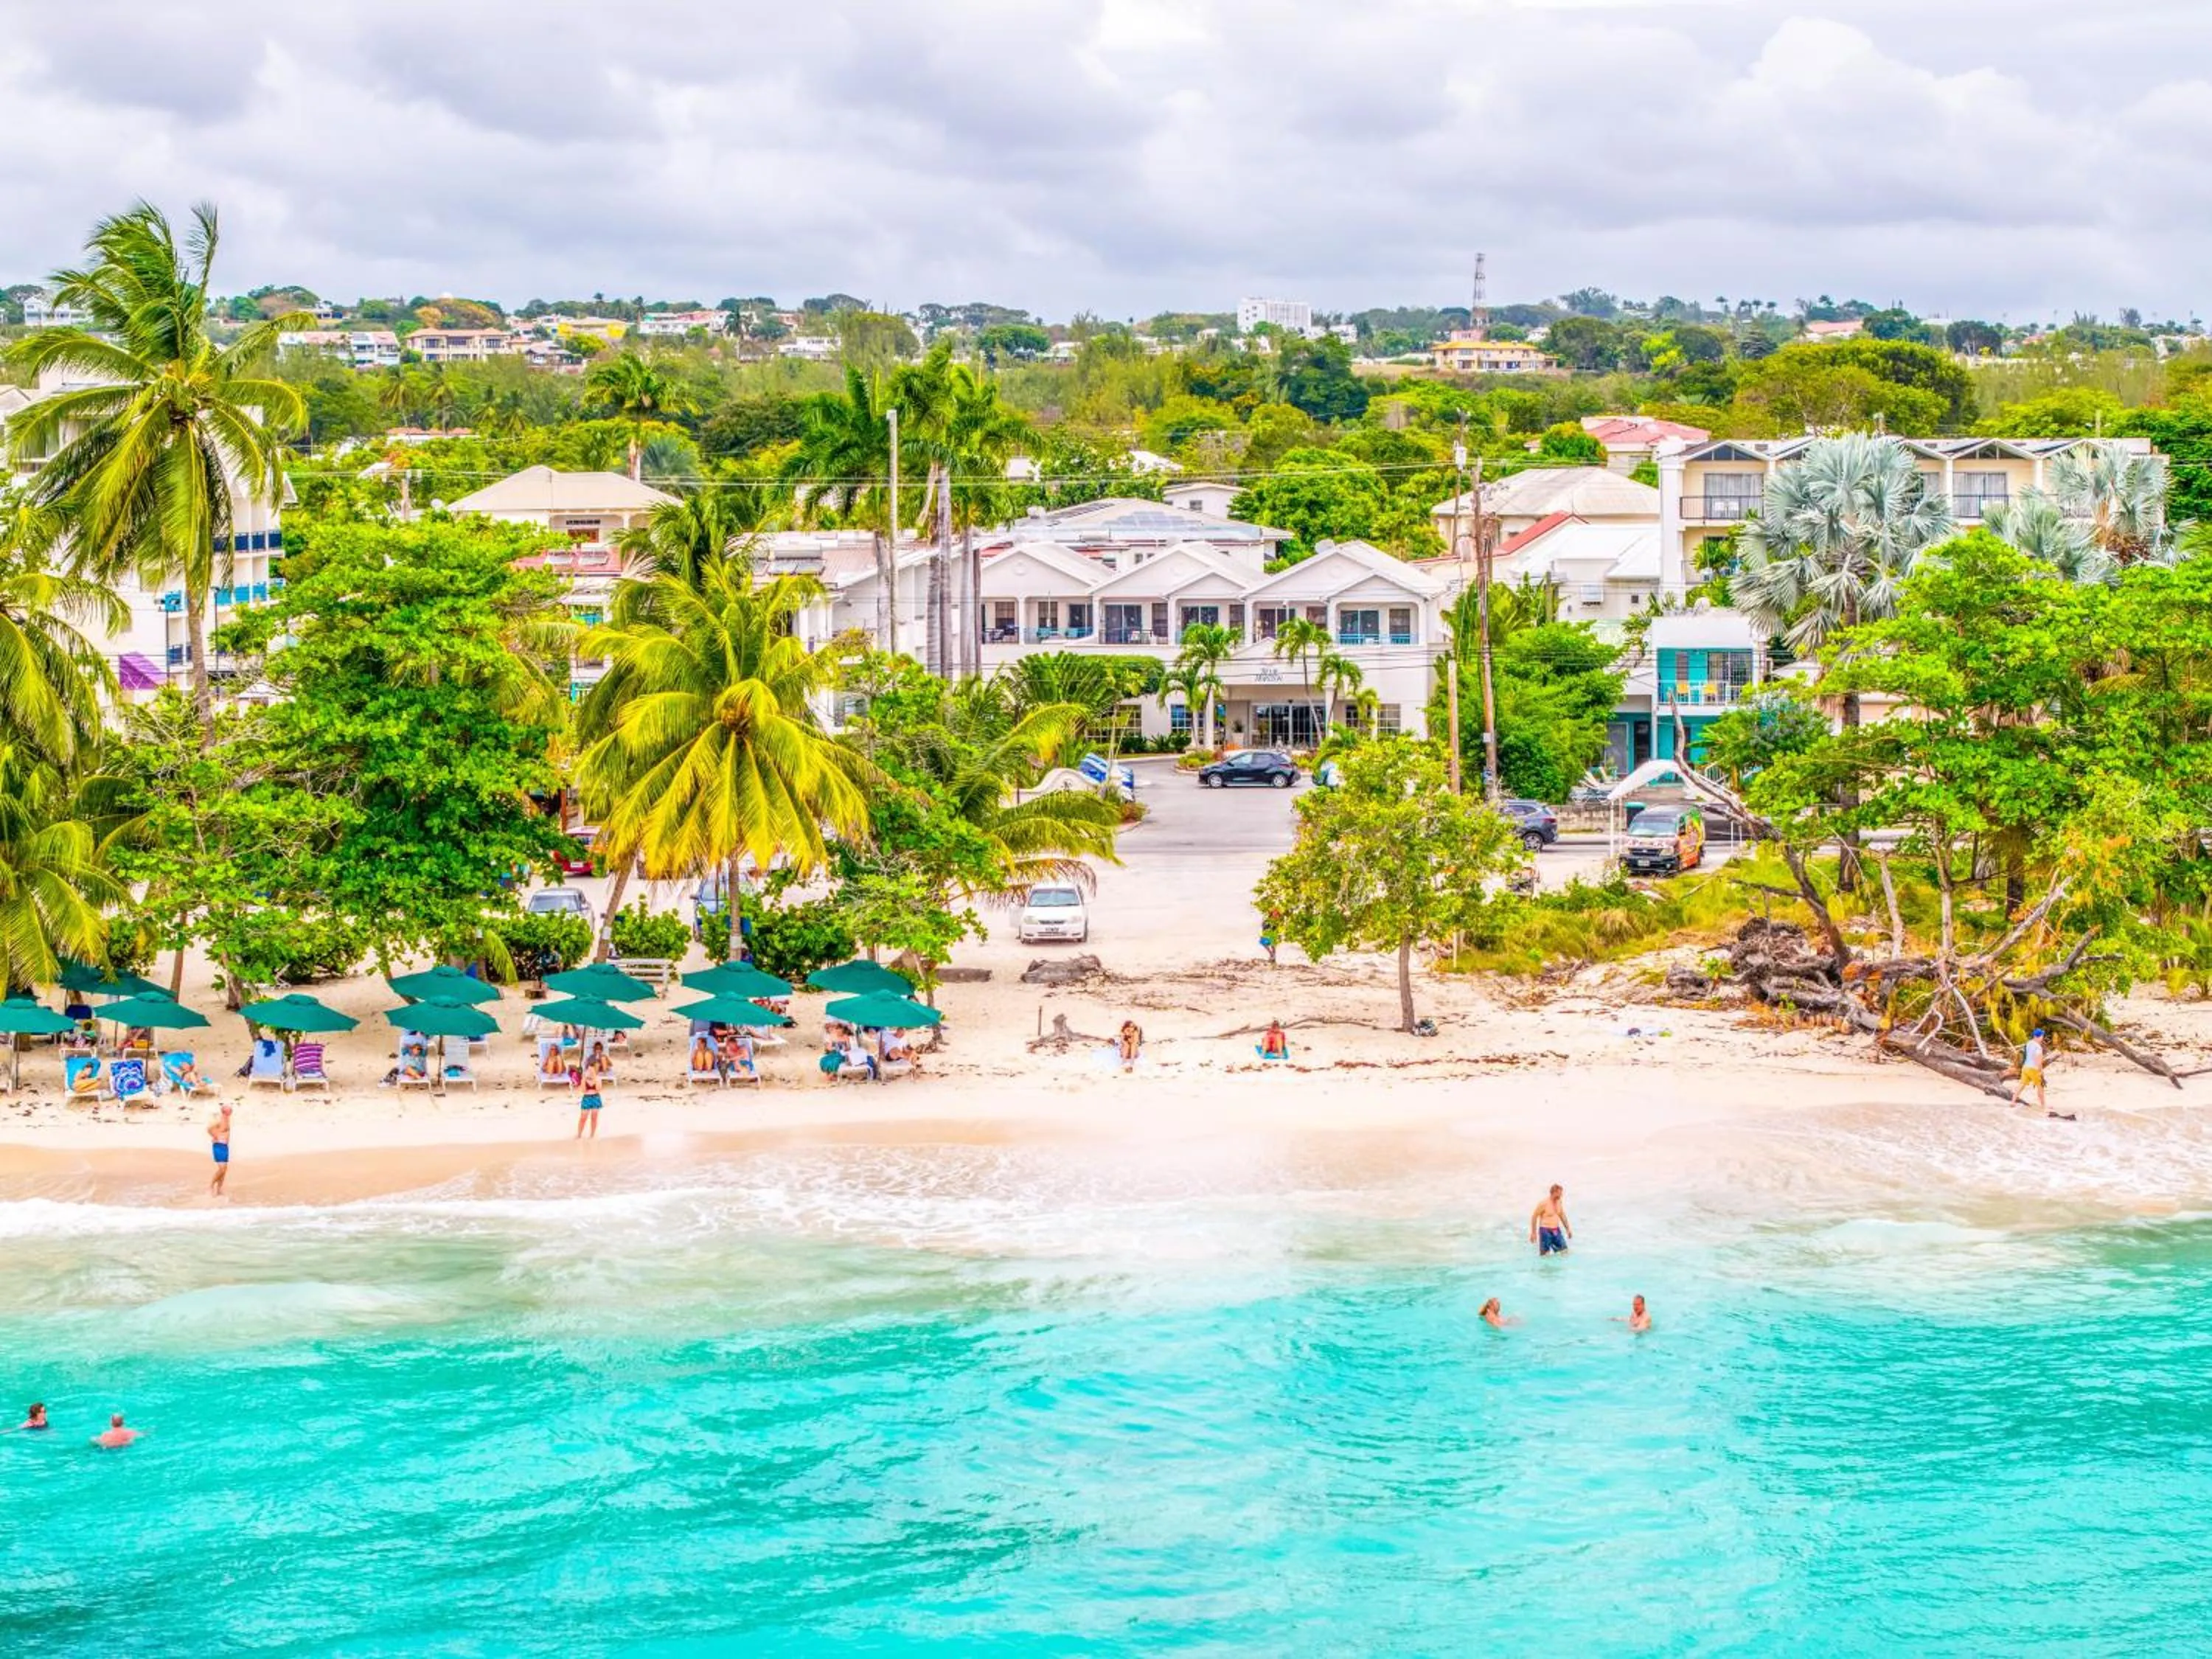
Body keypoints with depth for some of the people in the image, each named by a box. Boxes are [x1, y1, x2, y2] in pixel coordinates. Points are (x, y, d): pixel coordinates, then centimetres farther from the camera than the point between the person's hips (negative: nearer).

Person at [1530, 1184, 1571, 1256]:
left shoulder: (1559, 1202, 6)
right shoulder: (1544, 1203, -15)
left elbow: (1562, 1215, 21)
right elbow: (1534, 1217, -11)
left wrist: (1568, 1229, 21)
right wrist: (1533, 1233, -13)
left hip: (1556, 1230, 7)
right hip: (1545, 1230, -7)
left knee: (1565, 1252, 1)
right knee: (1544, 1255, -5)